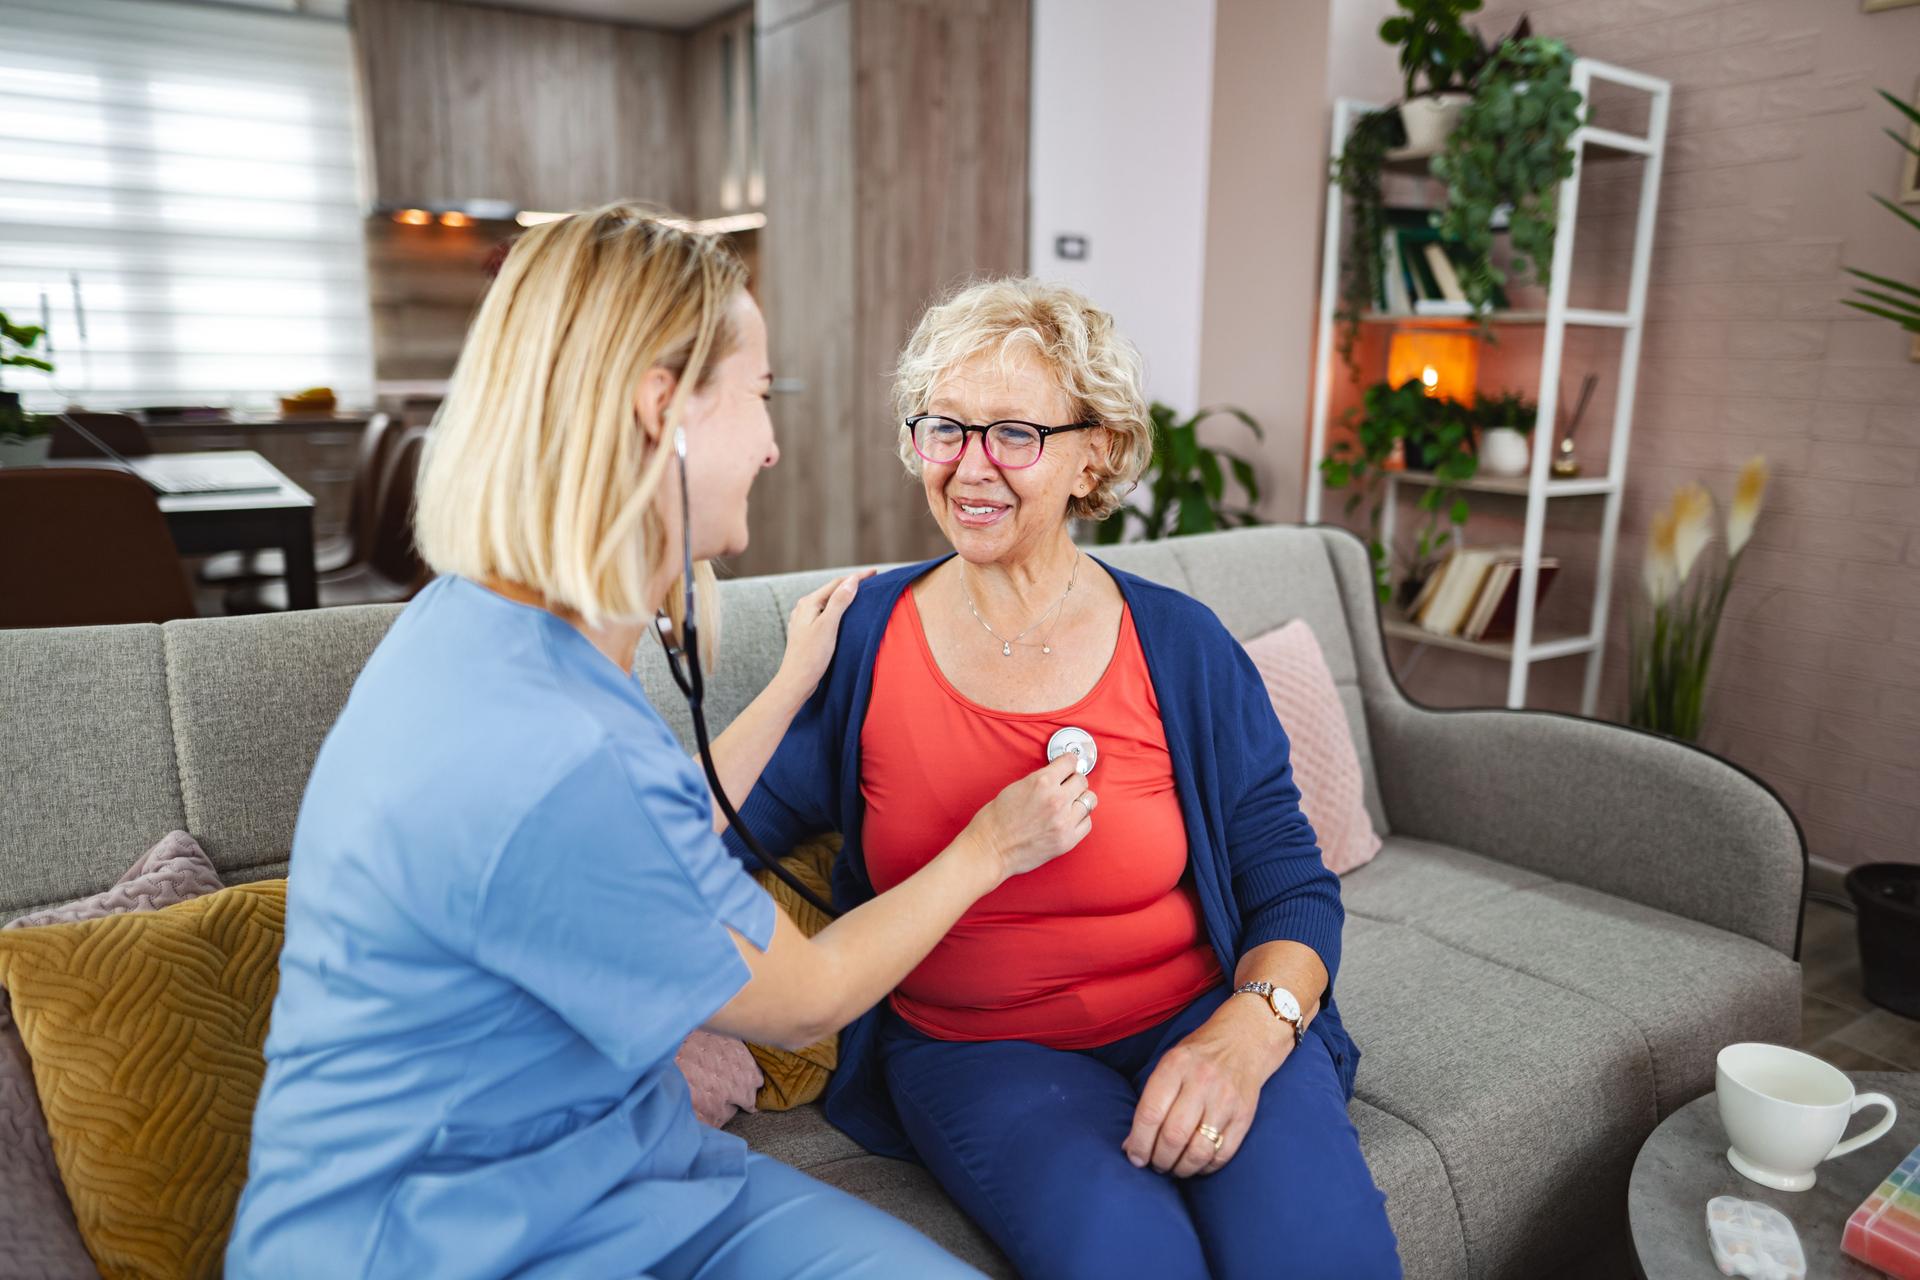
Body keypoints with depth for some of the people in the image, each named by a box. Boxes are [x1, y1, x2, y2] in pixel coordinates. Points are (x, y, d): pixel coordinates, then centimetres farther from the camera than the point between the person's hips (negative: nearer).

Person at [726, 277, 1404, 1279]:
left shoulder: (1181, 649, -2)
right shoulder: (863, 636, -2)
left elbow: (1292, 888, 1)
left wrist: (1244, 1035, -17)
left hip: (1199, 1016, 1)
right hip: (970, 1046, 0)